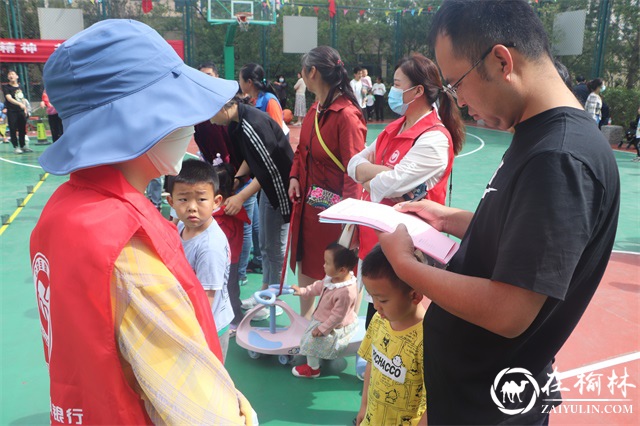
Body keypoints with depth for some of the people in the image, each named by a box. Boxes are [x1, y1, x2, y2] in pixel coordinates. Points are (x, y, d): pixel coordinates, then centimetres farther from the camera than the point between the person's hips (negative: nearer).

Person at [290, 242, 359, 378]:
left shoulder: (346, 292, -41)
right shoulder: (332, 277, -14)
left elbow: (337, 315, -31)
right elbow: (319, 286, 8)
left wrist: (323, 328, -21)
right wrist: (302, 291, 11)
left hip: (335, 327, -9)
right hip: (323, 318, 9)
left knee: (311, 340, -2)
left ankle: (312, 369, 21)